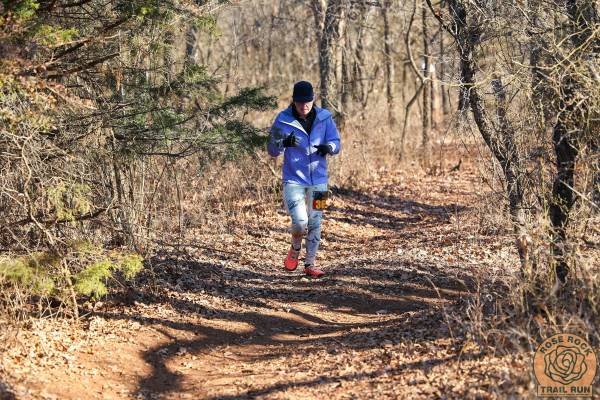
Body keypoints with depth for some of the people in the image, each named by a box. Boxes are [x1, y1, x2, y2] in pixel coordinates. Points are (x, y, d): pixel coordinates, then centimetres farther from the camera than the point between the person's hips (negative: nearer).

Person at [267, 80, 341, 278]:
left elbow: (336, 143, 4)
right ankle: (295, 249, 17)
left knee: (314, 223, 7)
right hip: (293, 179, -3)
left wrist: (328, 147, -20)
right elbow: (272, 151, -5)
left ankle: (310, 264, 22)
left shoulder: (324, 118, -2)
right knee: (300, 222, -16)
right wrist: (283, 143, -28)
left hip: (318, 180, 3)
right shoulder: (283, 119, -7)